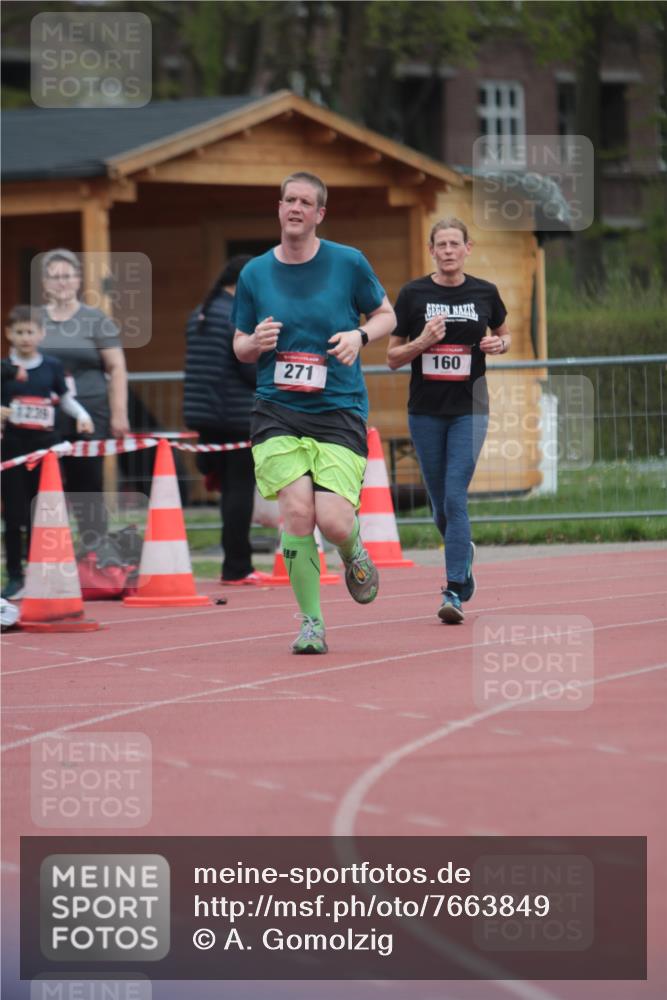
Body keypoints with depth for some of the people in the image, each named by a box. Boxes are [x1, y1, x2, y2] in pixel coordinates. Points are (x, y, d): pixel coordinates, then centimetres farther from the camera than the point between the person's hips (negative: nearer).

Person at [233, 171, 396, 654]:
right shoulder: (254, 274, 6)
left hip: (340, 410, -1)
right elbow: (240, 345, 16)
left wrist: (359, 335, -9)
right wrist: (256, 343, -8)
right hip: (277, 413, 1)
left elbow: (386, 314, 13)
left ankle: (354, 554, 24)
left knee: (333, 521, -14)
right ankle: (311, 622, -2)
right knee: (296, 511, -15)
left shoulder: (349, 262, 0)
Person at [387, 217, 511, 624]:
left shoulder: (485, 293, 1)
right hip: (426, 411, 1)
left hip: (469, 409, -1)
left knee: (456, 498, -13)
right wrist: (422, 342, -16)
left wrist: (499, 344, -4)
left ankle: (455, 592, -13)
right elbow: (392, 357, 2)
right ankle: (464, 553, 40)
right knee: (441, 504, 10)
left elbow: (505, 335, 19)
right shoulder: (413, 294, -1)